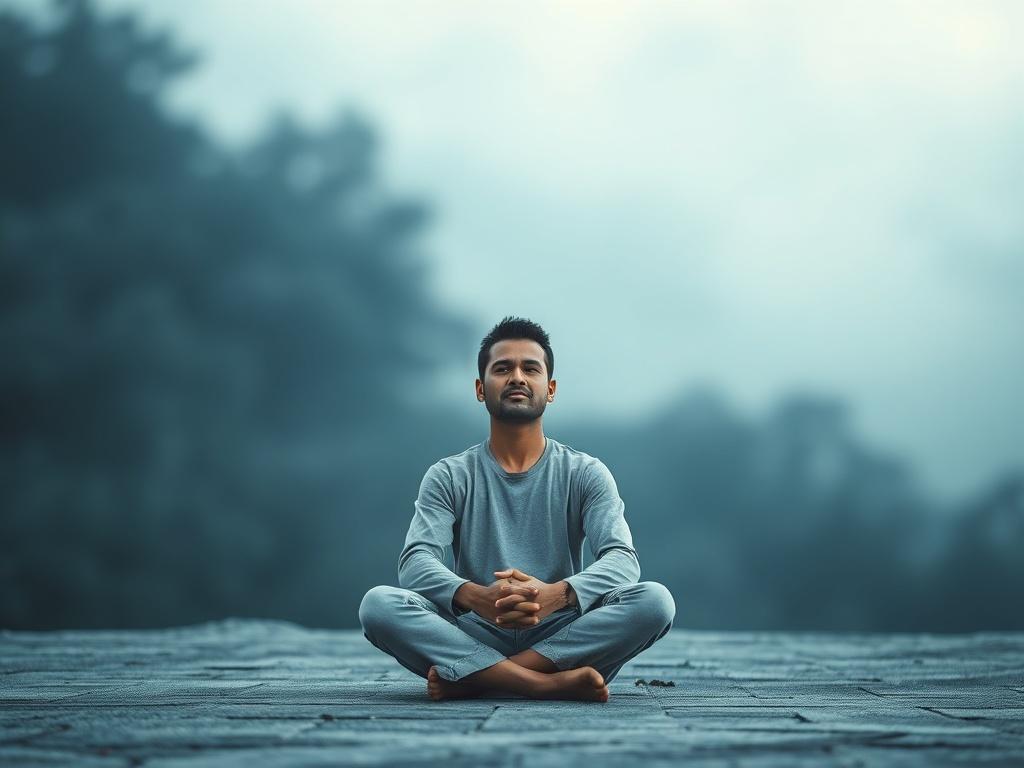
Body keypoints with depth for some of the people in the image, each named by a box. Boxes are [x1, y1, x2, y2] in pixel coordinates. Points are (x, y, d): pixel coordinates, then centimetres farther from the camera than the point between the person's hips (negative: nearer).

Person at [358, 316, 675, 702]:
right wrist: (475, 596, -32)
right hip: (476, 639, 0)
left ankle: (473, 680, -27)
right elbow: (415, 562, -9)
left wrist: (556, 594, -32)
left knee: (655, 600, -27)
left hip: (561, 638, 1)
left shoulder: (585, 474, 6)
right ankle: (555, 685, -34)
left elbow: (622, 560, -9)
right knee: (378, 604, -28)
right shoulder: (449, 477, 6)